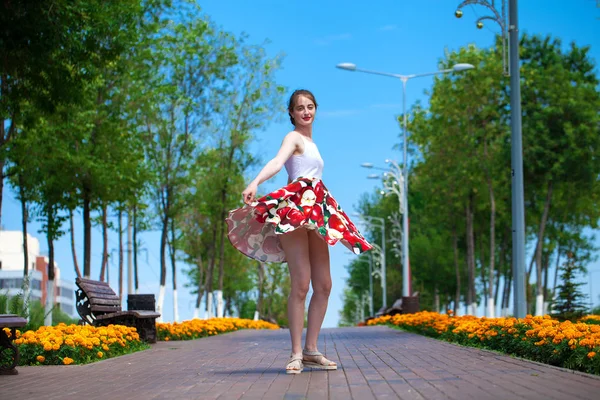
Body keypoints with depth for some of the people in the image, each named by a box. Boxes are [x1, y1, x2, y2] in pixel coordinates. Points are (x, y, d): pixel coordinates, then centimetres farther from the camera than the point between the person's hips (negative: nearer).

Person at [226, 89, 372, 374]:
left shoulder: (311, 143, 25)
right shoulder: (293, 137, 0)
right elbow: (277, 162, -19)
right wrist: (255, 183, -37)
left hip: (315, 215, 9)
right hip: (294, 210, -9)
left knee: (323, 284, 4)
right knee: (301, 284, -14)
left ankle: (311, 350, 10)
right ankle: (296, 354, -12)